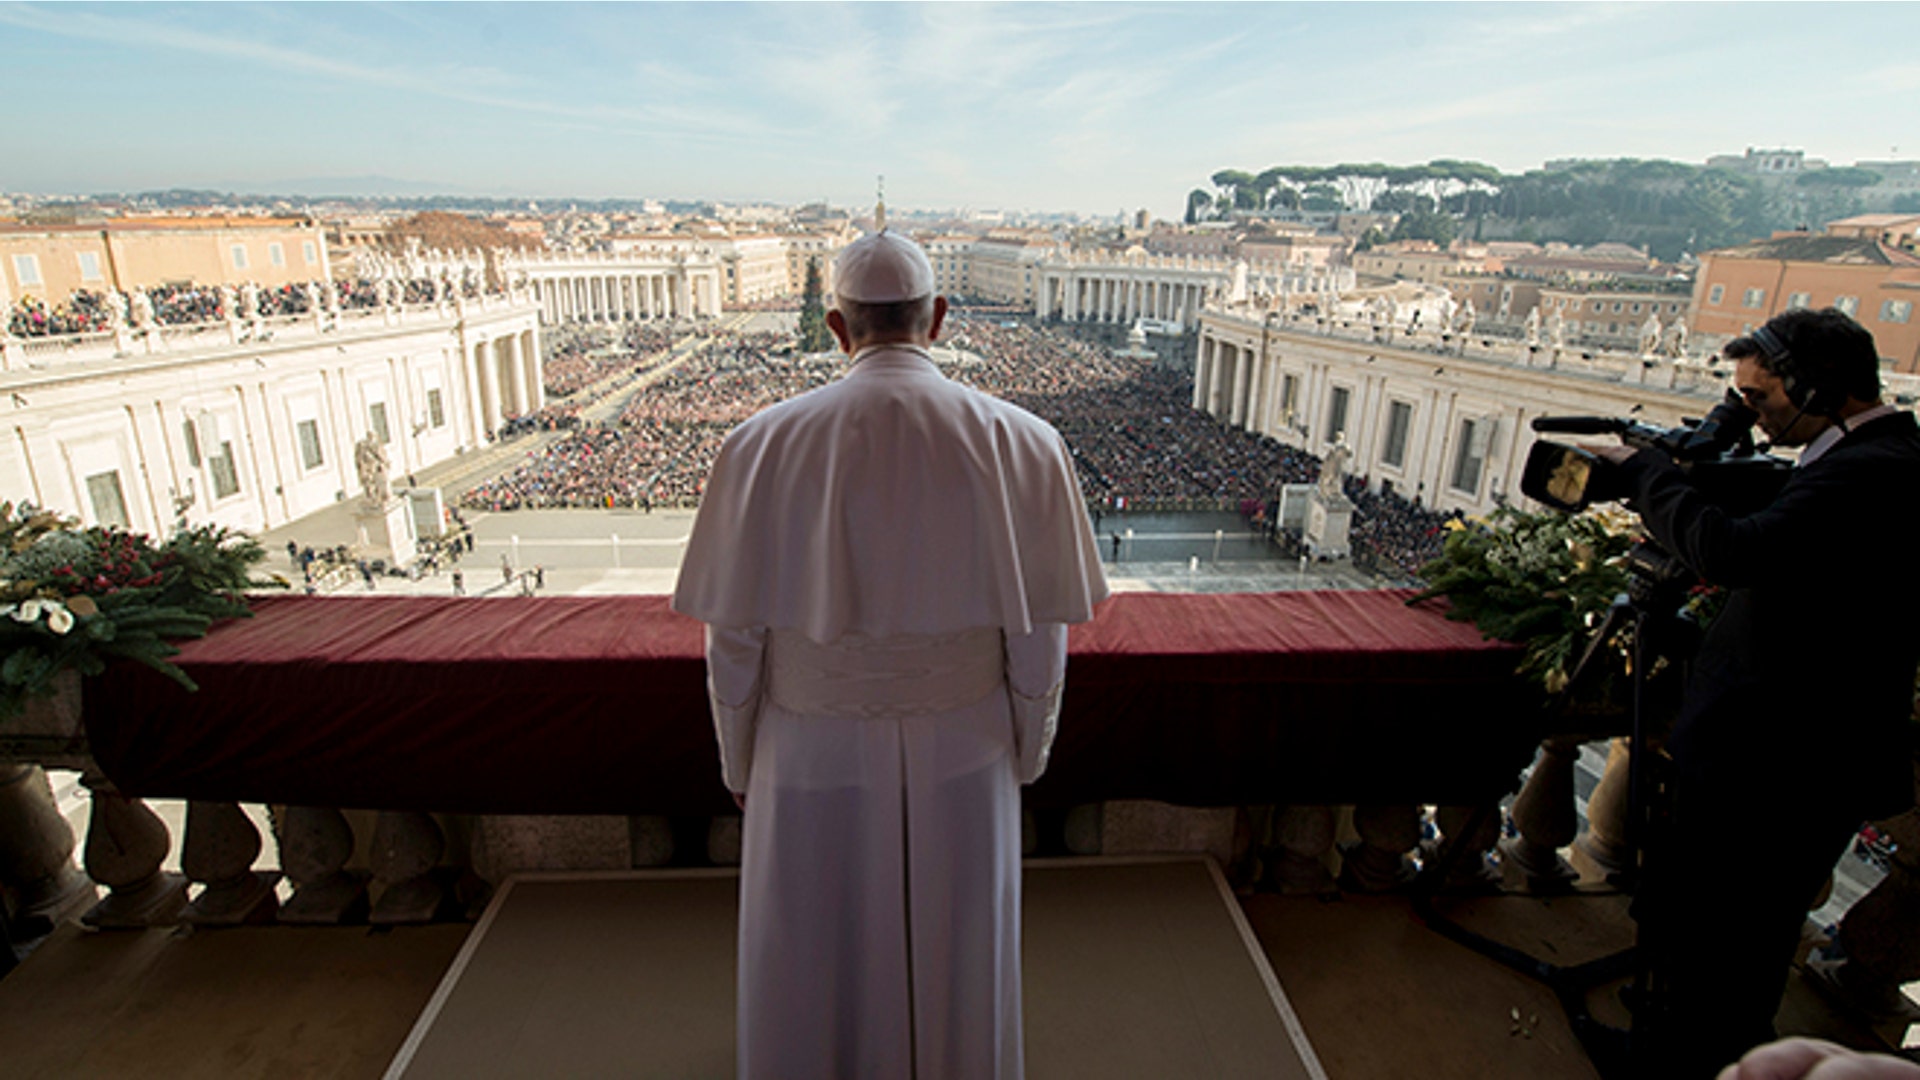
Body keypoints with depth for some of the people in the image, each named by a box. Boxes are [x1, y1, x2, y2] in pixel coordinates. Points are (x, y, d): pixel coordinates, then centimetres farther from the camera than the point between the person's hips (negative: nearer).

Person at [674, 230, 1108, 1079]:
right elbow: (1039, 636, -9)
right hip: (961, 756, 1)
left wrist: (739, 763, 7)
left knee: (814, 974, 25)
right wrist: (1029, 753, 8)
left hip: (817, 755, 0)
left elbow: (733, 637, -10)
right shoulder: (1023, 444, -15)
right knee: (954, 972, 26)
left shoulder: (764, 445, -17)